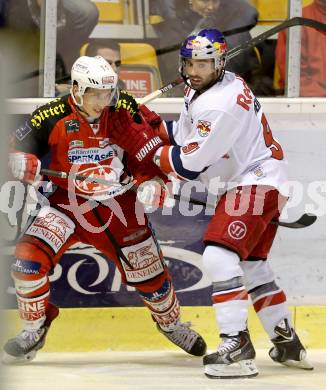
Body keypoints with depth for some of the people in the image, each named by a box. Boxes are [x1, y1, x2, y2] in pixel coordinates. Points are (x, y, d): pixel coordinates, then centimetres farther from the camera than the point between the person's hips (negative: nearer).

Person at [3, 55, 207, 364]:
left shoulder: (124, 110, -11)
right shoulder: (52, 117, -16)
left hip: (118, 206, 1)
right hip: (68, 201, -1)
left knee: (149, 274, 10)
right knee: (28, 256, -23)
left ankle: (170, 323, 43)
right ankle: (34, 329, -1)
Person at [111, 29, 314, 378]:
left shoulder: (220, 104, -26)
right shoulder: (200, 89, 7)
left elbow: (189, 165, -22)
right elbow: (182, 138, 15)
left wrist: (143, 149, -9)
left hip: (254, 183, -11)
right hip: (247, 182, 11)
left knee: (220, 255, -21)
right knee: (251, 264, 19)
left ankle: (236, 345, -24)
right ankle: (287, 343, 27)